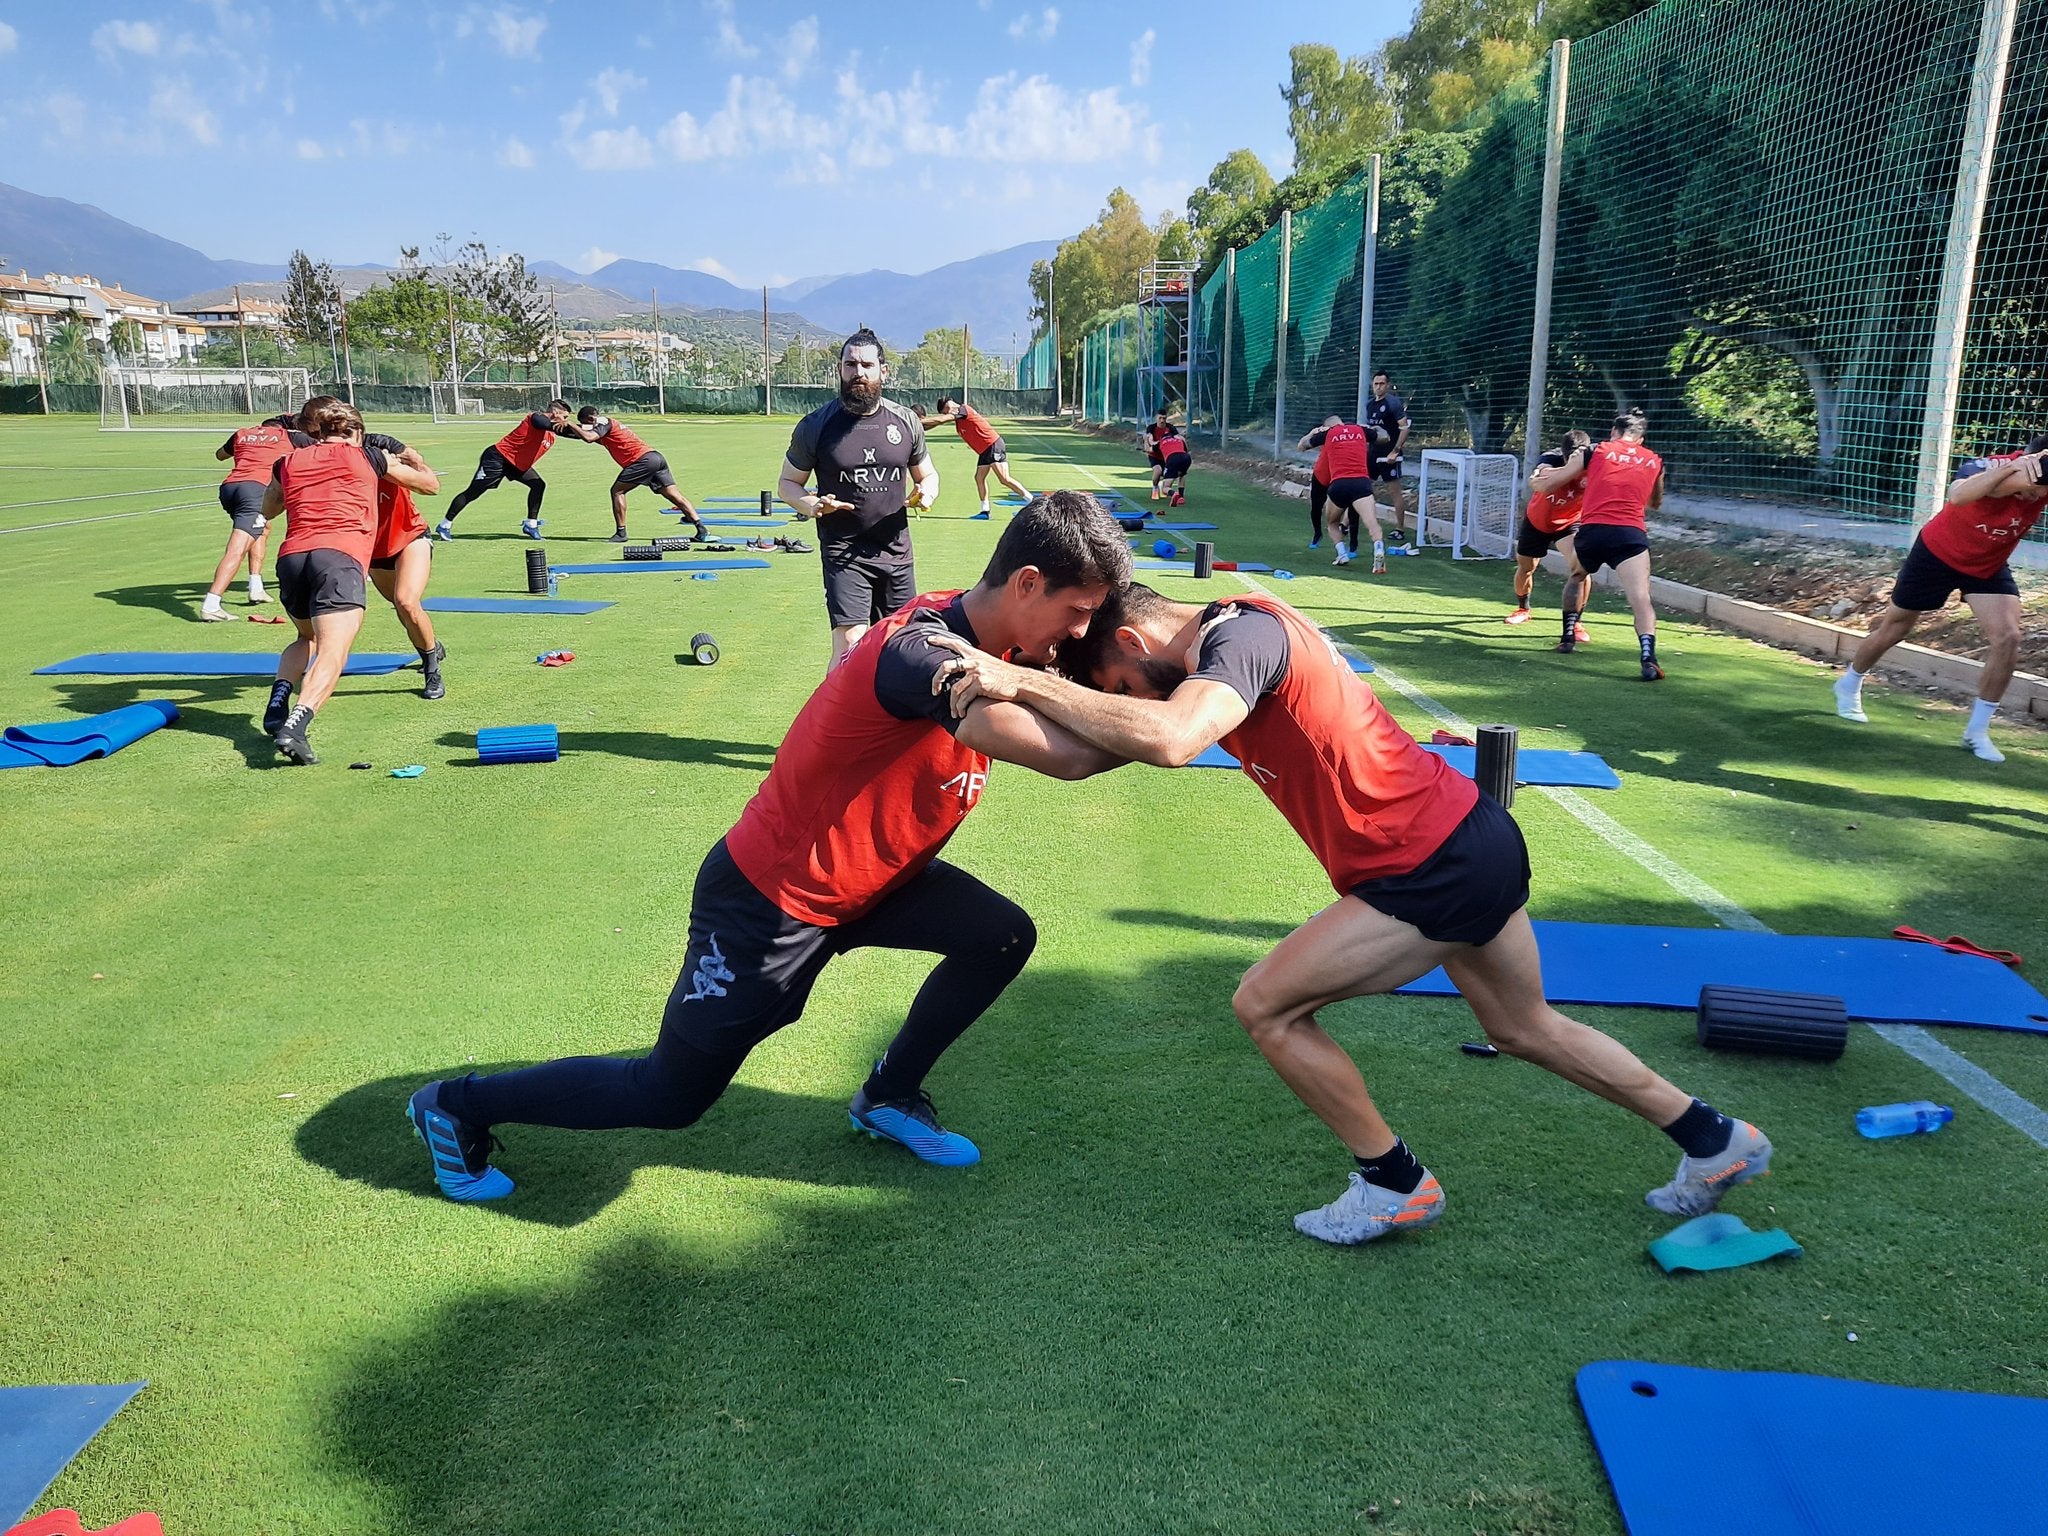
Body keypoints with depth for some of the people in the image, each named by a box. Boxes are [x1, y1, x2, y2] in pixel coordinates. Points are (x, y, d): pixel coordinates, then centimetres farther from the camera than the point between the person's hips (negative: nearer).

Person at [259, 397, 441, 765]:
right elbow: (431, 484, 31)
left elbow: (268, 511, 42)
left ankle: (278, 703, 7)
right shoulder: (369, 456, 18)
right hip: (341, 556, -4)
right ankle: (295, 725, -40)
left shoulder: (289, 462, 25)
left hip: (291, 555, 4)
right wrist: (413, 458, 50)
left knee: (308, 638, 29)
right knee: (333, 650, -17)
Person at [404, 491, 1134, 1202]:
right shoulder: (918, 656, -34)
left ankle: (888, 1097, 19)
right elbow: (1067, 757, -38)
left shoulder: (973, 626, -6)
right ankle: (458, 1107, 27)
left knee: (1004, 936, -3)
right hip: (769, 900, -8)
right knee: (669, 1097, 6)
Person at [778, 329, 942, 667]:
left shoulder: (906, 421, 5)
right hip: (844, 553, -4)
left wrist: (927, 491, -6)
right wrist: (812, 505, -16)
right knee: (849, 645, -15)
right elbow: (787, 483, 6)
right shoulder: (816, 425, -3)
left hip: (897, 551, 4)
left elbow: (926, 474, 19)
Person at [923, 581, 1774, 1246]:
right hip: (1472, 837, 11)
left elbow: (1169, 740, -42)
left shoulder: (1240, 637, -22)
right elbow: (1129, 736, 15)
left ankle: (1395, 1185, 13)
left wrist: (1023, 682, -36)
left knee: (1265, 1005, -5)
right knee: (1525, 1026, 27)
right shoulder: (1237, 625, 8)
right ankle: (1717, 1141, 42)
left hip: (1439, 867, -10)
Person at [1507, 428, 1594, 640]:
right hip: (1537, 521, 1)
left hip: (1570, 522, 0)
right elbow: (1543, 485, -59)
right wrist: (1578, 465, -71)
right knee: (1525, 567, 19)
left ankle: (1576, 623, -10)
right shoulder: (1551, 459, -36)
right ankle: (1522, 609, 49)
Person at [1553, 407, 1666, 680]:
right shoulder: (1654, 461, 19)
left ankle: (1568, 637, 32)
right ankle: (1648, 658, -29)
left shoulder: (1596, 451, 13)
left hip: (1591, 531, 1)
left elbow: (1552, 483, 20)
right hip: (1630, 534, -1)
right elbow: (1655, 503, 36)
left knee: (1577, 578, 31)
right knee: (1641, 600, -10)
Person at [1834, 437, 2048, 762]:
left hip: (1989, 568, 3)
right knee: (1894, 628, 13)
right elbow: (1958, 495, -55)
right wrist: (2012, 468, -65)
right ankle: (1849, 686, 40)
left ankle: (1977, 730, -1)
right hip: (1938, 554, -3)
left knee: (2007, 638, -14)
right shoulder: (1987, 469, -33)